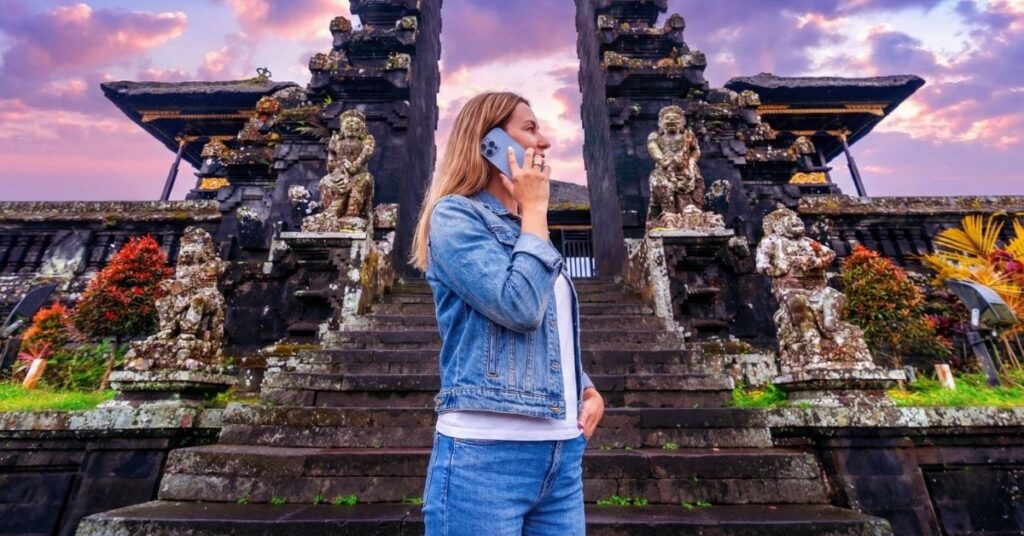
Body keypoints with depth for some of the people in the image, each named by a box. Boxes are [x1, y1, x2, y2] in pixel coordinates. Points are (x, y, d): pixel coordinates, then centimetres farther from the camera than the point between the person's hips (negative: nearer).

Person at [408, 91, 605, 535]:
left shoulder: (525, 230, 16)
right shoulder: (455, 215, -7)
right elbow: (519, 307, -21)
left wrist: (589, 390, 4)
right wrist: (535, 209, -8)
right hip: (485, 452, -7)